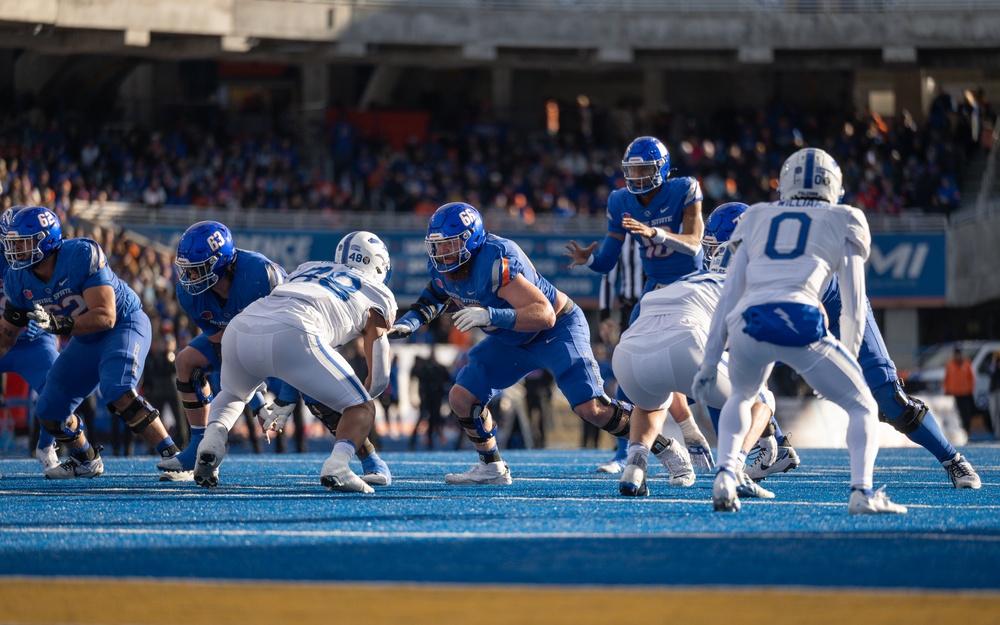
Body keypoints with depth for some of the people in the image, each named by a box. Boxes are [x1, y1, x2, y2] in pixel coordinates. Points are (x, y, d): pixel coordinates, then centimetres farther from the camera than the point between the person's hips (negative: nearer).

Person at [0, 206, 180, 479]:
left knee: (118, 392, -32)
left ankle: (171, 455, -23)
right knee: (50, 411, 4)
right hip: (86, 341, 7)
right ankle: (86, 461, 31)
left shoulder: (82, 256, -31)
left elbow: (106, 317, -34)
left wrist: (58, 324, -45)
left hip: (124, 325, -7)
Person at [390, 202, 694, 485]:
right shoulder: (442, 269, -10)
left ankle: (667, 450, -5)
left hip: (558, 330, -8)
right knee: (462, 397, 0)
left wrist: (490, 315, -49)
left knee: (590, 407, -19)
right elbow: (433, 299, 15)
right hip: (512, 341, 8)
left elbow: (544, 314, -39)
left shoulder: (496, 262, -35)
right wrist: (408, 323, -5)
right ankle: (492, 467, 18)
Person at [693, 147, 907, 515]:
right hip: (801, 323, -3)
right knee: (863, 407, 16)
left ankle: (725, 475, 11)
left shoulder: (756, 220, 28)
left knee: (742, 396, 34)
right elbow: (853, 308, 20)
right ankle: (862, 492, -8)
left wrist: (710, 361, 23)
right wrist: (848, 358, 32)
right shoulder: (842, 223, 22)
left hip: (748, 324, 3)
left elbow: (729, 297, 22)